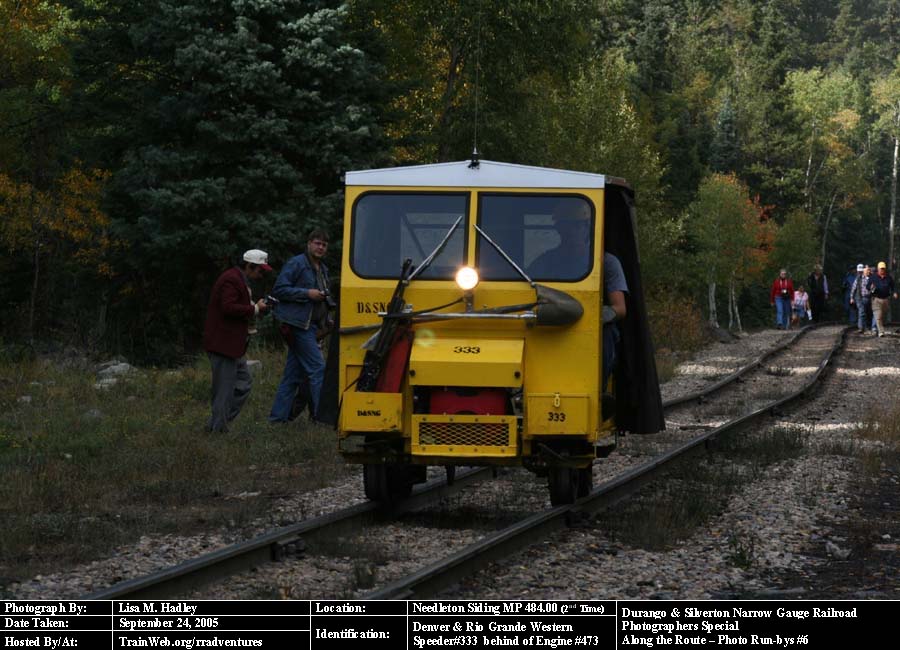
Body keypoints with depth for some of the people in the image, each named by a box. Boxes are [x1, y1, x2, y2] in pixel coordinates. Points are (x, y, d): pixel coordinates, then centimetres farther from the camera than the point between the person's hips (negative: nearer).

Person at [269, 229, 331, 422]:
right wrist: (307, 294, -18)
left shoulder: (323, 269, 19)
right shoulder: (296, 264, -7)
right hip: (298, 324, -9)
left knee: (293, 374, 8)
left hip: (310, 326, 9)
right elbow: (279, 289, -13)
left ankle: (278, 417, 10)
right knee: (317, 368, -11)